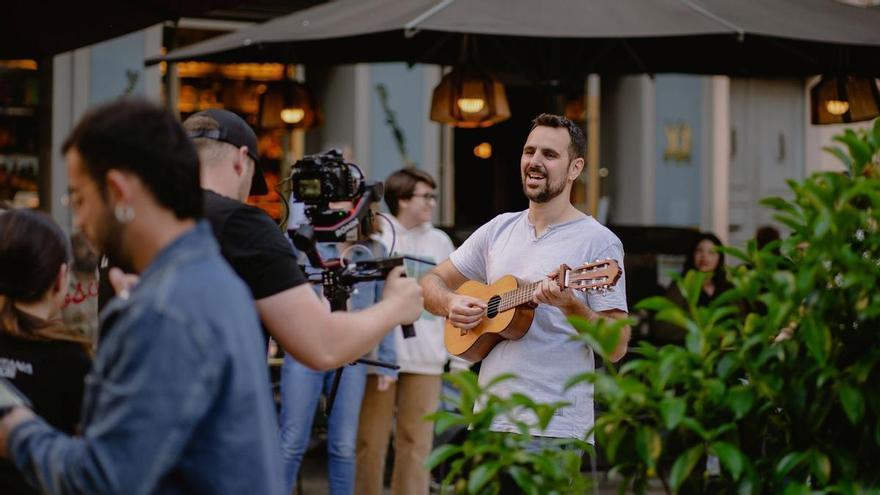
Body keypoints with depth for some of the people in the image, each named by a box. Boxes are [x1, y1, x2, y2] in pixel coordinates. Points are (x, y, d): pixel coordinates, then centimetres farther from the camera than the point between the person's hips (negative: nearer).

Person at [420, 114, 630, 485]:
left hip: (553, 429, -5)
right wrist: (451, 304, -4)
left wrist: (570, 305, -25)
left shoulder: (597, 242, -5)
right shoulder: (499, 229, 12)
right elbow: (431, 283, 18)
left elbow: (617, 348, -9)